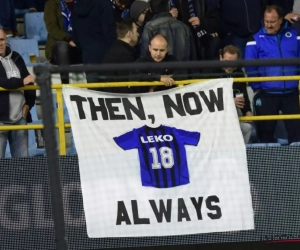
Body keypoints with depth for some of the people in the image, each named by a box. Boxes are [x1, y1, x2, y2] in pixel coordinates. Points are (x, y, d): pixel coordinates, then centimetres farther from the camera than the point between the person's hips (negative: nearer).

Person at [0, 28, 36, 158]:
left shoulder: (16, 58, 13)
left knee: (22, 159, 7)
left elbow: (28, 81, 19)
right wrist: (22, 81, -19)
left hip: (19, 117, 5)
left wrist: (29, 103, 6)